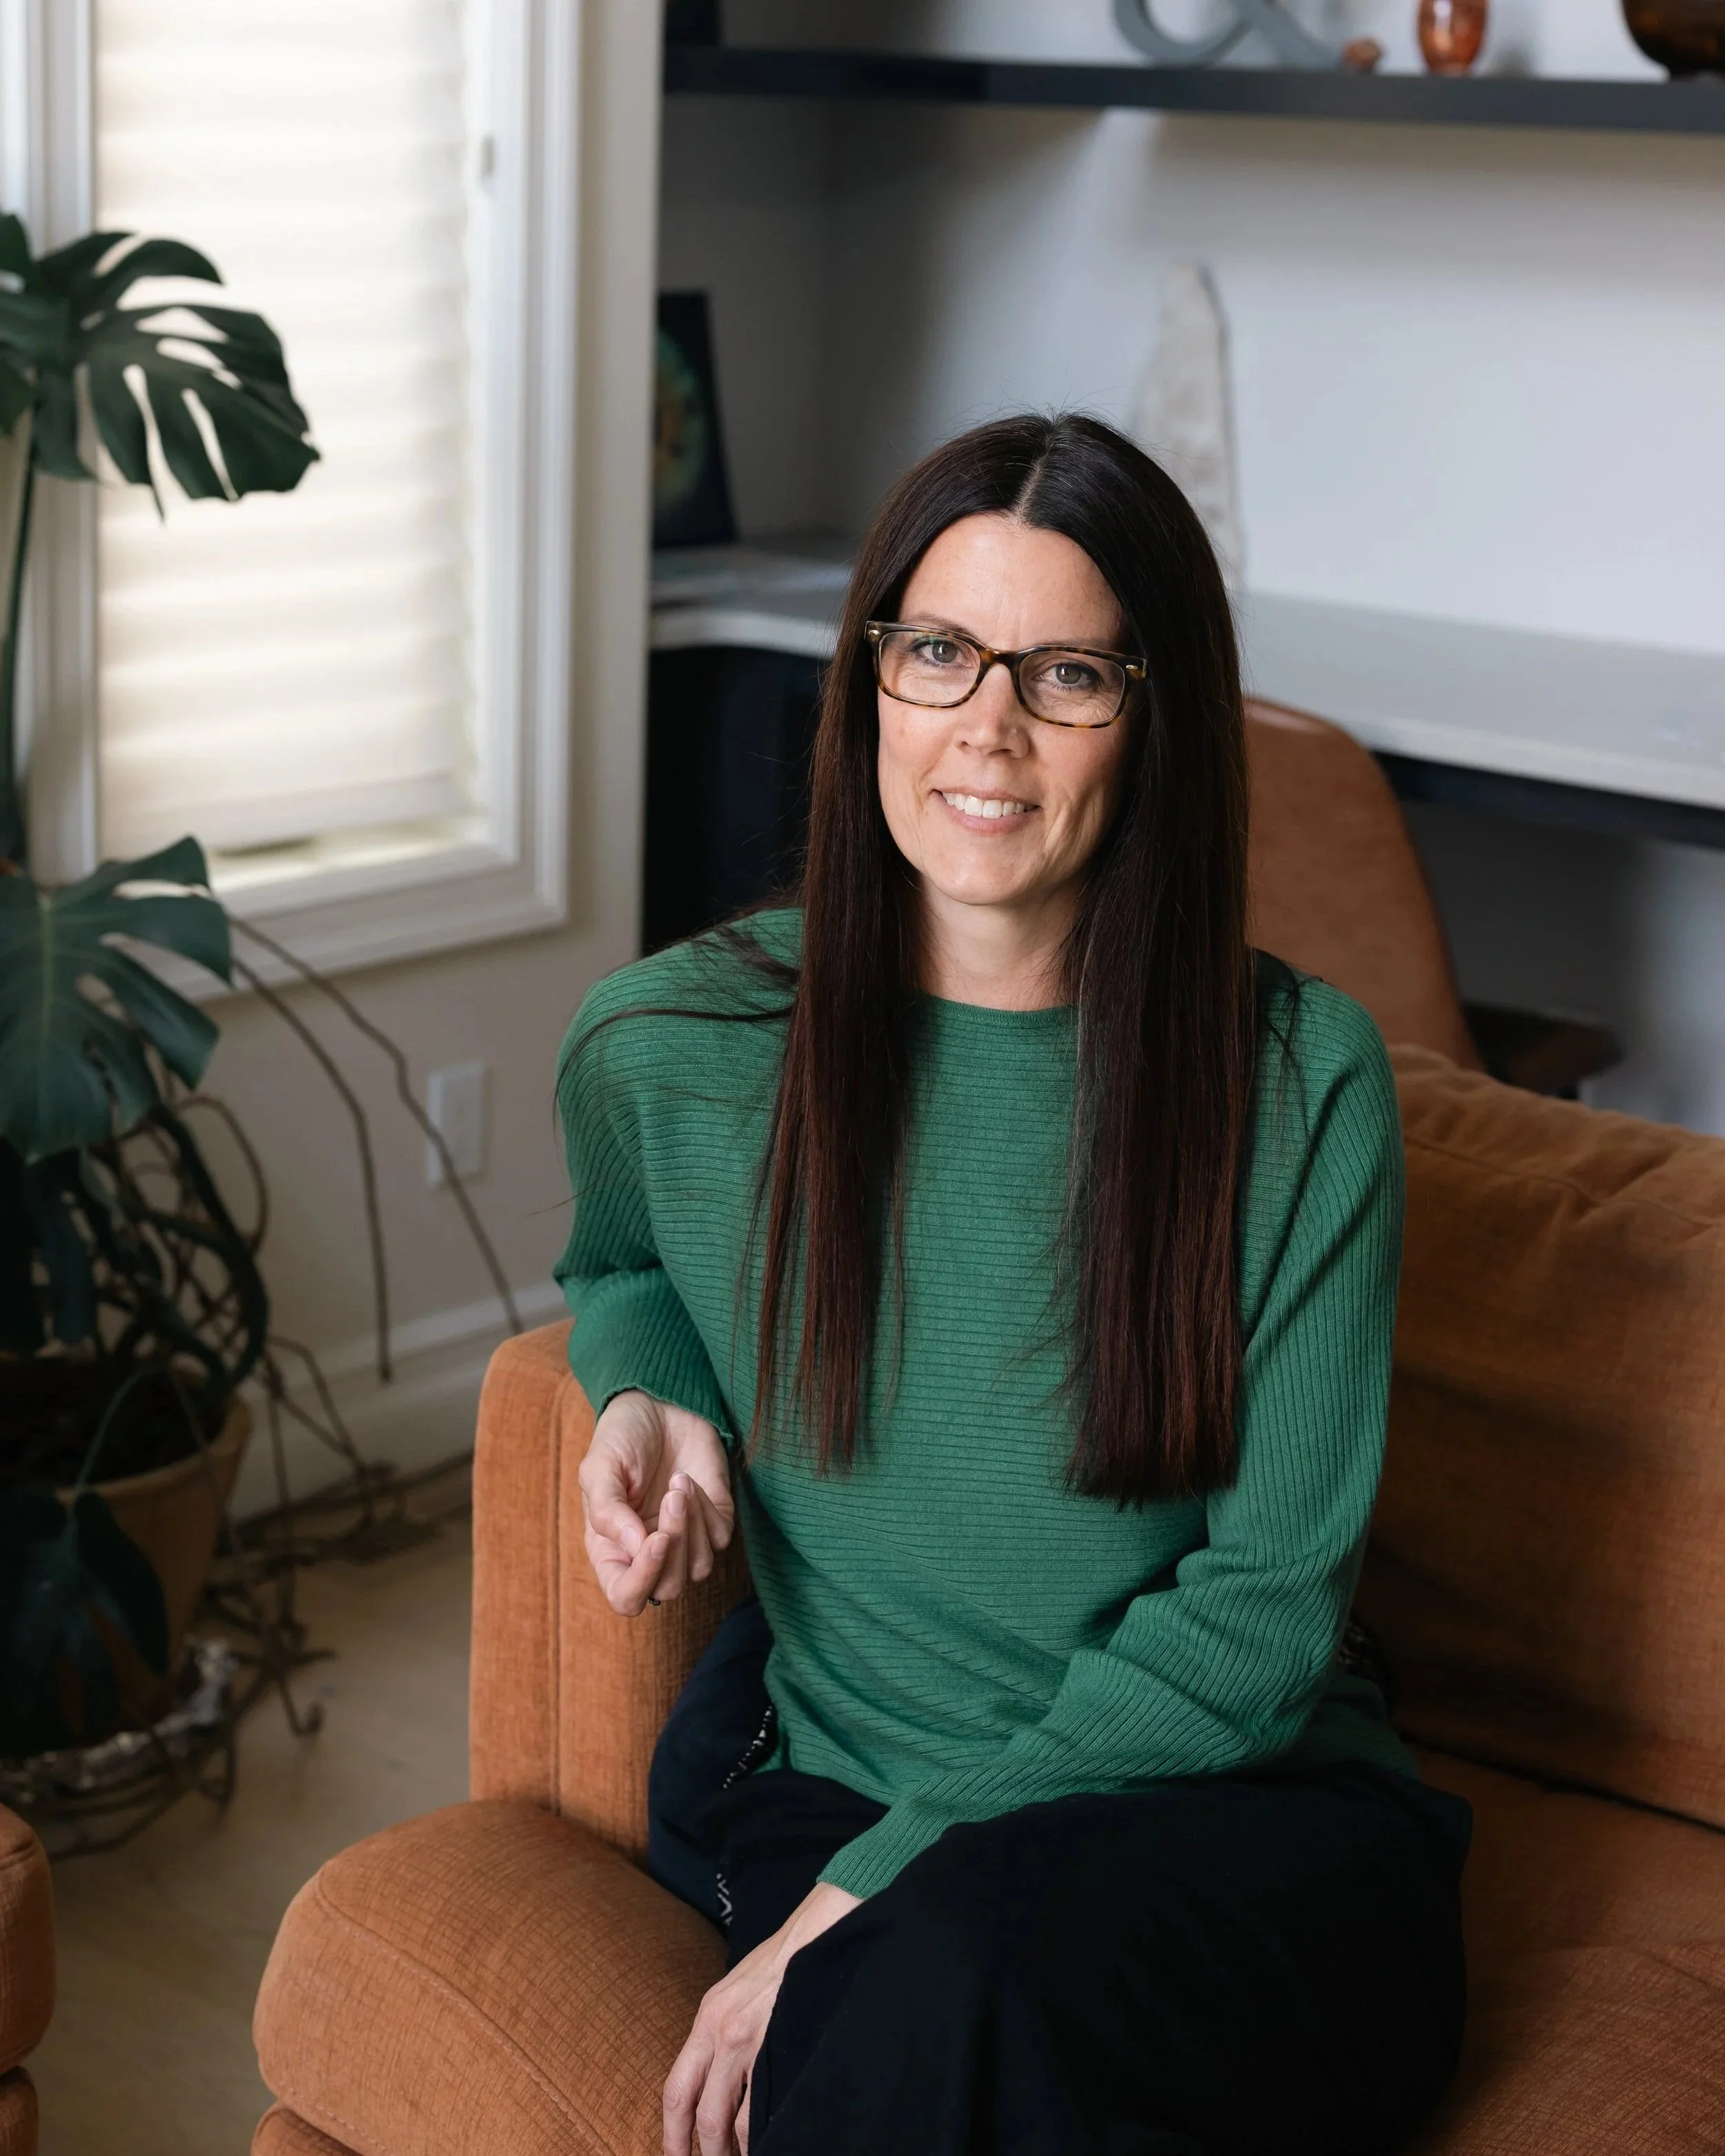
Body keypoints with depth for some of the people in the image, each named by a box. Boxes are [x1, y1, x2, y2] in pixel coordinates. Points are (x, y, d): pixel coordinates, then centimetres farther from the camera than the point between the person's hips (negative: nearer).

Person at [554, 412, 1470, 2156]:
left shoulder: (1299, 1080, -7)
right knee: (960, 2002, -33)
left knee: (982, 1958, -35)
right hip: (836, 1795, 2)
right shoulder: (669, 1051, 0)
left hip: (1247, 1810, -2)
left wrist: (880, 1891, -15)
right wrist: (651, 1396, -1)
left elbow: (1263, 1615, -8)